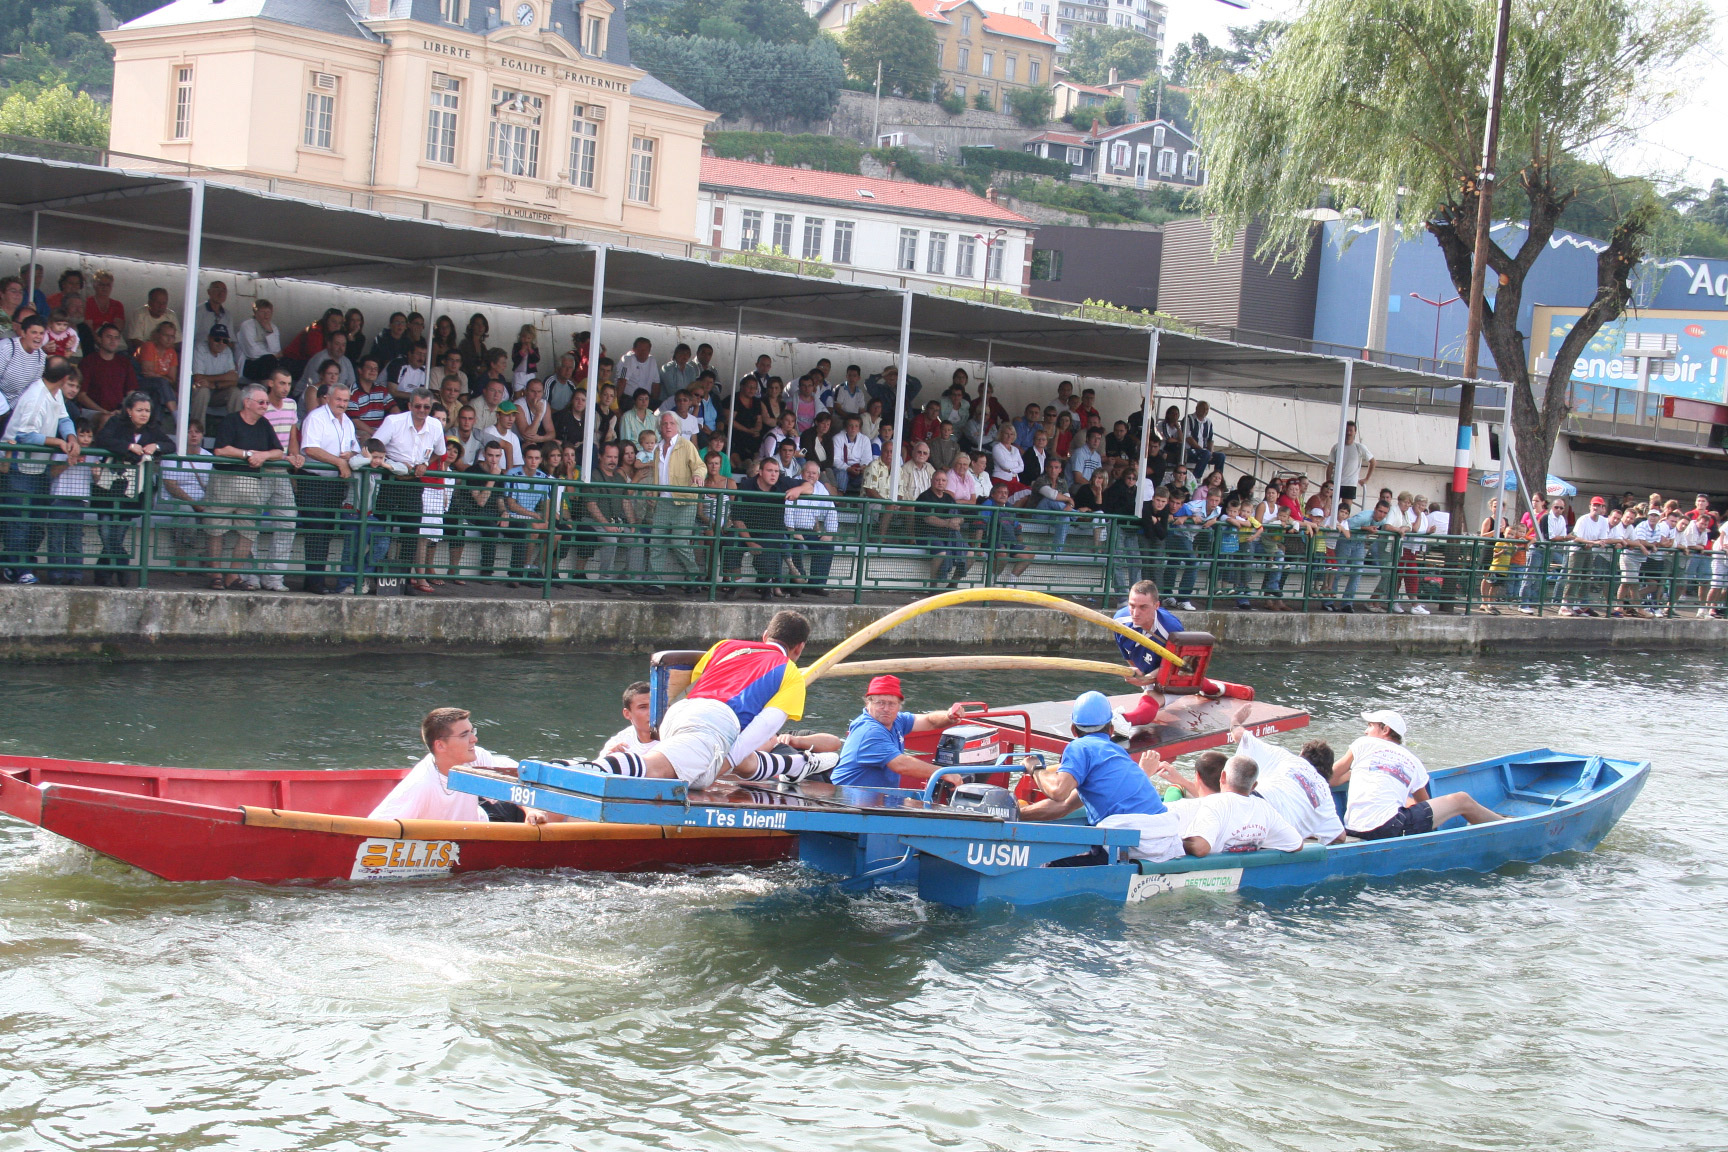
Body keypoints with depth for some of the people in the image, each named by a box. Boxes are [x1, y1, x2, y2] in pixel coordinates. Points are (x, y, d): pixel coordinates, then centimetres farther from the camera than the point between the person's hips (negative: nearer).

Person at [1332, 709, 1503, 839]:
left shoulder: (1363, 744, 11)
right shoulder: (1414, 762, 15)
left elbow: (1331, 779, 16)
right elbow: (1423, 803, 26)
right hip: (1388, 826, -2)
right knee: (1462, 800, 15)